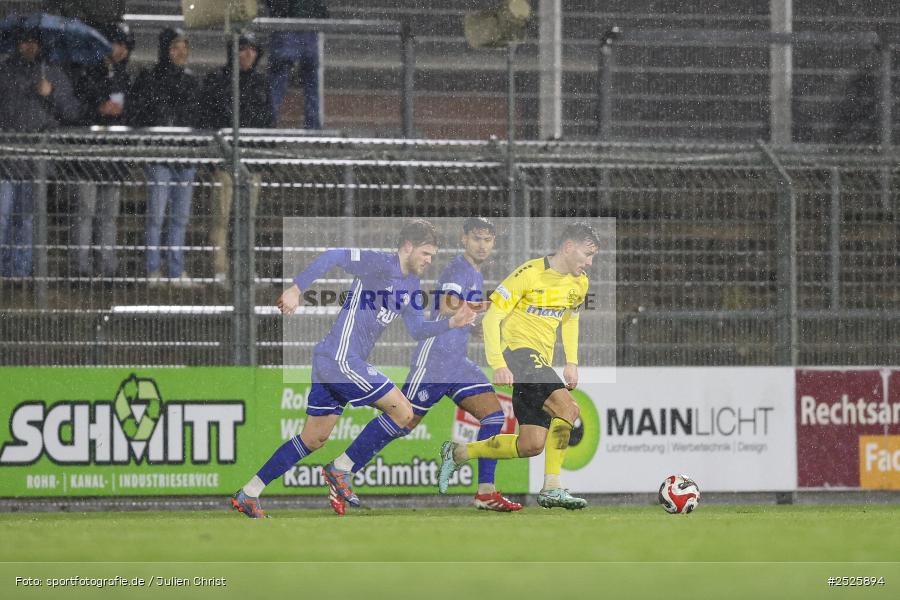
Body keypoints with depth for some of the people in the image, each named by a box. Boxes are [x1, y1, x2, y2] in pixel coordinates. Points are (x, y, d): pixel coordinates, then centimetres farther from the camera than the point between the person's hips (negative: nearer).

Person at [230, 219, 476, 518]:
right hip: (341, 359, -10)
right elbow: (333, 257, -23)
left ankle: (247, 495, 17)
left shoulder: (411, 284, 16)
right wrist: (296, 289, -29)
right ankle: (341, 470, -2)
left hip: (330, 362, 10)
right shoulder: (381, 264, -13)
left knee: (313, 440, 13)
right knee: (403, 412, -9)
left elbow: (417, 330, 20)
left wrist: (452, 322, 6)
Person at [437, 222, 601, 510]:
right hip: (518, 351, -8)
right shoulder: (530, 274, -14)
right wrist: (498, 365, -21)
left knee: (532, 446, 1)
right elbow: (491, 317, -13)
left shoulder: (579, 283, 10)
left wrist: (572, 363, 14)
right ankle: (551, 488, -24)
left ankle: (457, 453, 17)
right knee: (567, 407, -27)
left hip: (541, 362, 8)